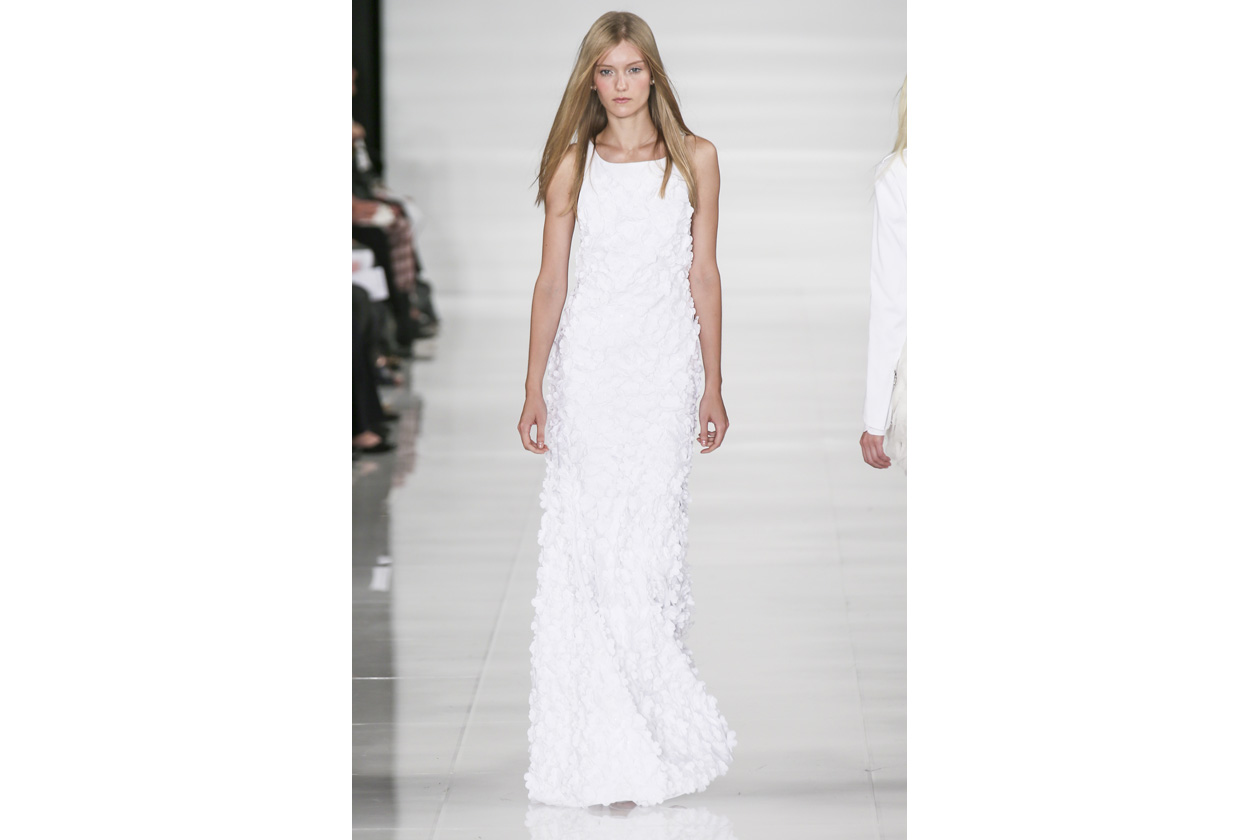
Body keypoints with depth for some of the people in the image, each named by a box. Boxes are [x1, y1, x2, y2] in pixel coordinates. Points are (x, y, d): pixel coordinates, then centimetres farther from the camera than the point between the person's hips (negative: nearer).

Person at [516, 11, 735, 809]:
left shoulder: (695, 158, 4)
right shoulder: (575, 165, 4)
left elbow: (704, 274, 7)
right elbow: (551, 281, 5)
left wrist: (713, 385, 5)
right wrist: (535, 389, 2)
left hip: (667, 362, 0)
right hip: (589, 360, 0)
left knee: (649, 542, -5)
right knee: (588, 544, -2)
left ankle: (647, 735, 9)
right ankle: (606, 747, 5)